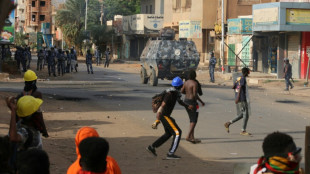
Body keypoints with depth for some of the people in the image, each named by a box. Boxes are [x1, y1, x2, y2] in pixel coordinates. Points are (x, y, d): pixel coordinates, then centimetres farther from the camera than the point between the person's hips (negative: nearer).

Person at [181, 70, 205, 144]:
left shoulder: (186, 82, 8)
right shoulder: (195, 83, -15)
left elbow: (182, 91, 16)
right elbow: (195, 94, -20)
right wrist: (201, 101, -10)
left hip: (186, 101, 8)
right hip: (192, 102, -8)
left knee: (192, 120, 14)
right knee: (194, 121, -4)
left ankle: (192, 137, 13)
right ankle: (188, 136, -14)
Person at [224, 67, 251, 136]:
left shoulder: (238, 79, 14)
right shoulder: (243, 79, -10)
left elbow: (233, 87, 19)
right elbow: (240, 88, -20)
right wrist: (238, 97, -26)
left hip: (238, 99, 9)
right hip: (242, 99, -9)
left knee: (241, 115, 15)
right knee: (246, 115, -3)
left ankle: (228, 123, 8)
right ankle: (243, 131, -1)